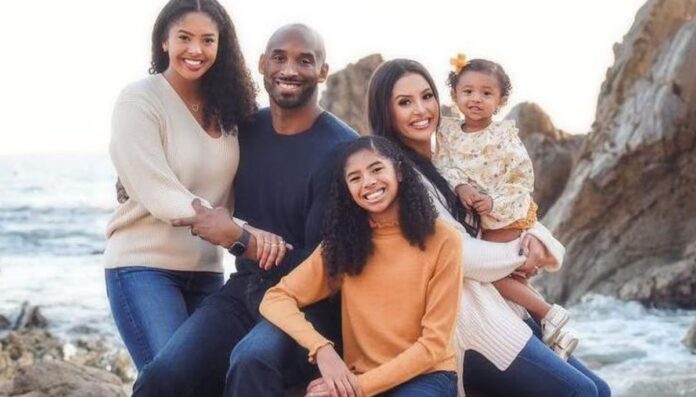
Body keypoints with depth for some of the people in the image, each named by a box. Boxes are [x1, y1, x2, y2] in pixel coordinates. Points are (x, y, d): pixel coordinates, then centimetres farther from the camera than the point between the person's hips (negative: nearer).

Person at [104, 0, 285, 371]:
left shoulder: (224, 108, 8)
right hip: (144, 266, -6)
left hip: (206, 270, 6)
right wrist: (242, 232, -24)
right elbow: (159, 195, -17)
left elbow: (236, 191, 5)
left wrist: (266, 236, -14)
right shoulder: (139, 100, -9)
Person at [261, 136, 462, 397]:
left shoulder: (442, 240, -7)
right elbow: (276, 299, -3)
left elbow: (435, 343, -8)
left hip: (426, 376, -3)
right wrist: (322, 349, -21)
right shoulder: (343, 242, 3)